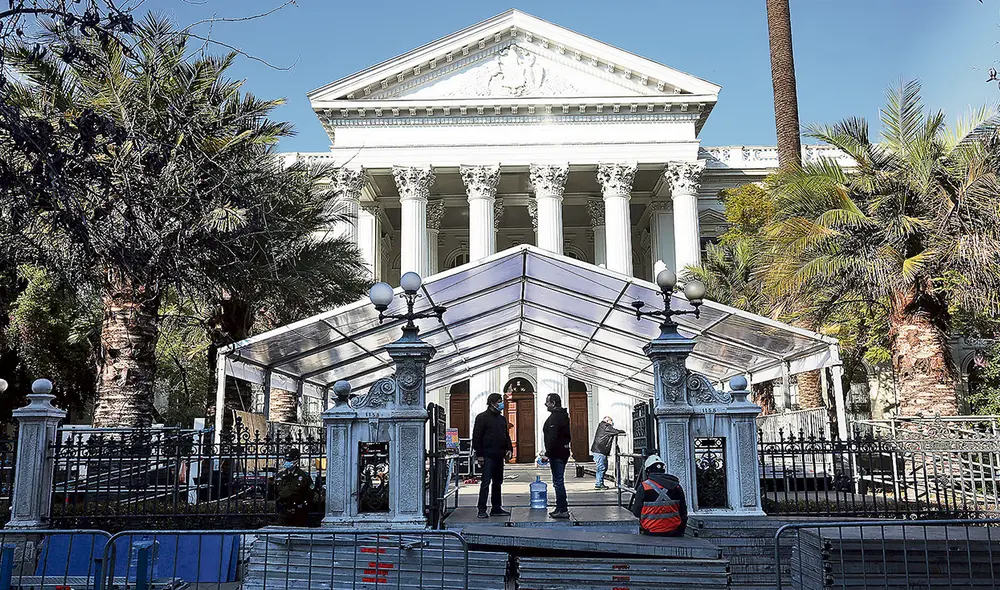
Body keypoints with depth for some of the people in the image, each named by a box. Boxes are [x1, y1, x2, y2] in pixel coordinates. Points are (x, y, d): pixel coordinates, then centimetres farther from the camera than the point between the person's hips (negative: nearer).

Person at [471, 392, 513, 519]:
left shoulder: (502, 418, 17)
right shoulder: (482, 417, -5)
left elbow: (506, 436, 23)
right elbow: (476, 437, -9)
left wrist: (509, 449, 7)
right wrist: (479, 455, -14)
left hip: (499, 456, 7)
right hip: (487, 456, -7)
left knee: (498, 482, 11)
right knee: (486, 482, -8)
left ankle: (497, 508, 18)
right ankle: (482, 510, -5)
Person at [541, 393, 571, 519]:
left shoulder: (554, 417, -16)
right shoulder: (564, 415, 16)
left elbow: (552, 438, -24)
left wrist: (547, 454, -22)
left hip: (556, 453, -10)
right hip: (563, 451, 10)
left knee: (558, 481, -6)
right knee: (559, 481, 16)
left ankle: (562, 510, -4)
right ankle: (561, 508, 21)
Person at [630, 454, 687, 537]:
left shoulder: (643, 487, -8)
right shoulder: (676, 486, 1)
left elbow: (636, 512, -2)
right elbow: (683, 511, 9)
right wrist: (681, 531, 22)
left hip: (650, 534, -3)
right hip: (673, 534, 3)